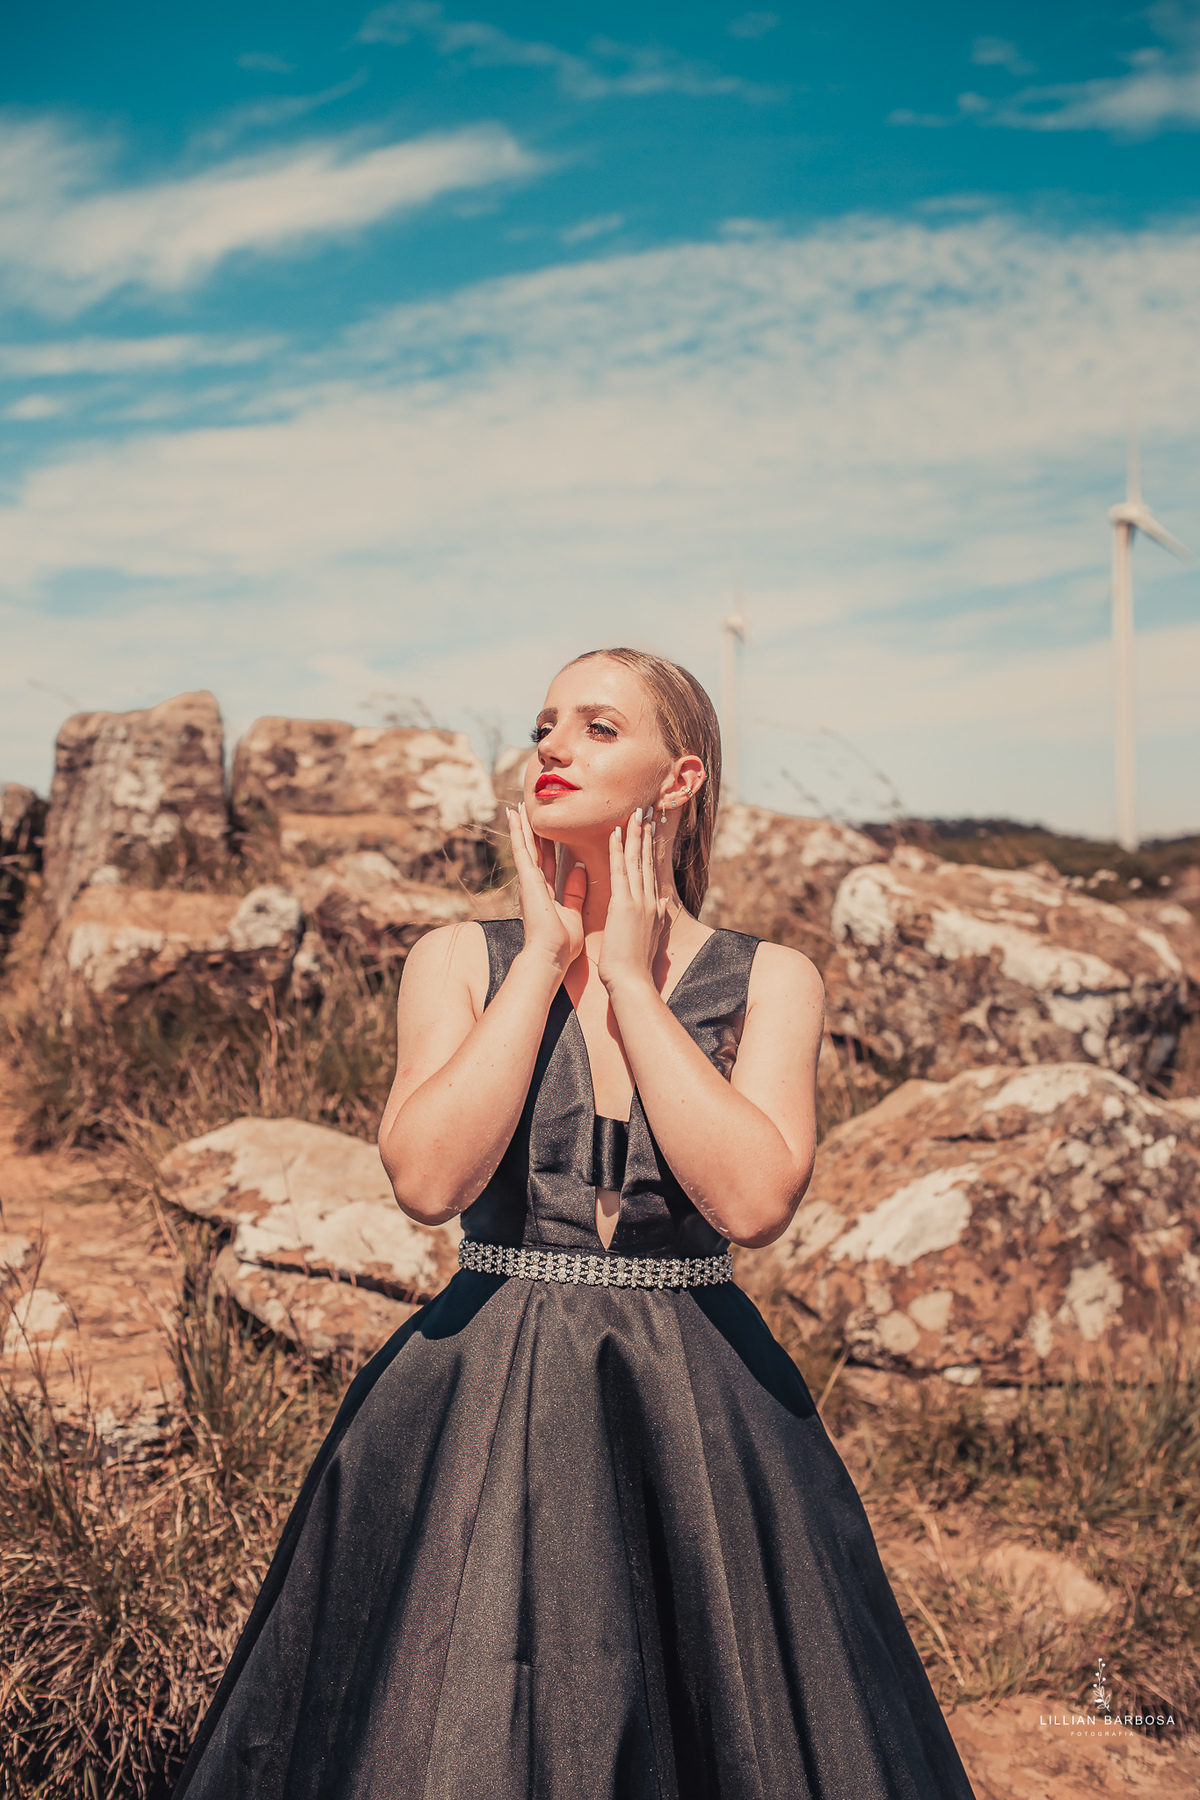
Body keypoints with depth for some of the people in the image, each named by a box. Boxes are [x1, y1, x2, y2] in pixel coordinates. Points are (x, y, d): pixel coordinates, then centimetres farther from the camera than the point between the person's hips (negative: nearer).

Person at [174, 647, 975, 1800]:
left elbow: (754, 1199, -17)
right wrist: (548, 954, -11)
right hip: (482, 1405, 0)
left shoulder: (769, 980, 0)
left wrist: (630, 980, -12)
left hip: (699, 1411, 0)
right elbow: (428, 1178, -16)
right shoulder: (459, 960, 1)